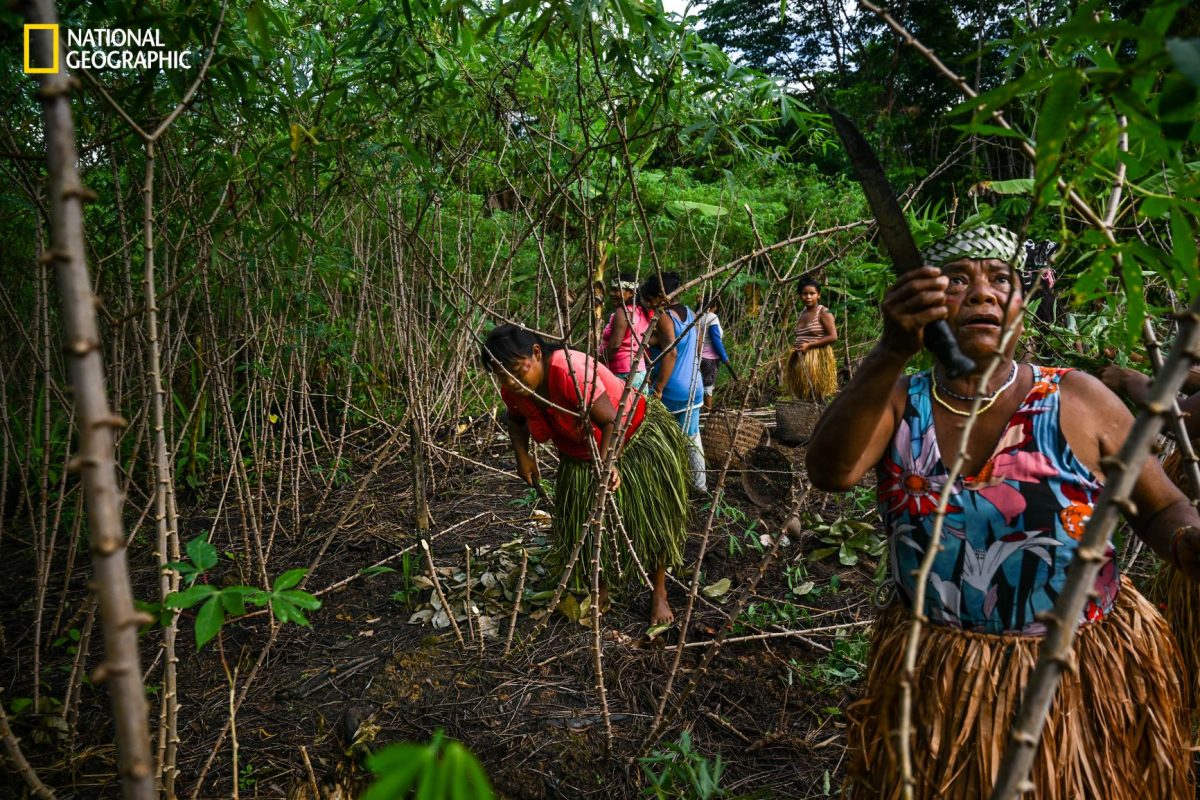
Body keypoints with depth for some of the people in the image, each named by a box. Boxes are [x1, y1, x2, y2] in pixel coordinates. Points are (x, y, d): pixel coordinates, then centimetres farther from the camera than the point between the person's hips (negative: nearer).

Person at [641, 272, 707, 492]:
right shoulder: (689, 313, 9)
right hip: (694, 388, 8)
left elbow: (671, 352, -28)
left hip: (671, 391, -8)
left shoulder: (664, 318, -16)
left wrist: (658, 389, -26)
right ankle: (700, 484, 24)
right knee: (692, 437, 17)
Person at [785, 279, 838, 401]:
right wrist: (795, 347, 7)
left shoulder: (823, 313, -6)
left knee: (816, 398, -8)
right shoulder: (802, 314, 15)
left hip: (817, 360, -7)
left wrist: (809, 345, -17)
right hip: (800, 361, 7)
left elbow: (833, 336, -15)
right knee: (802, 398, 7)